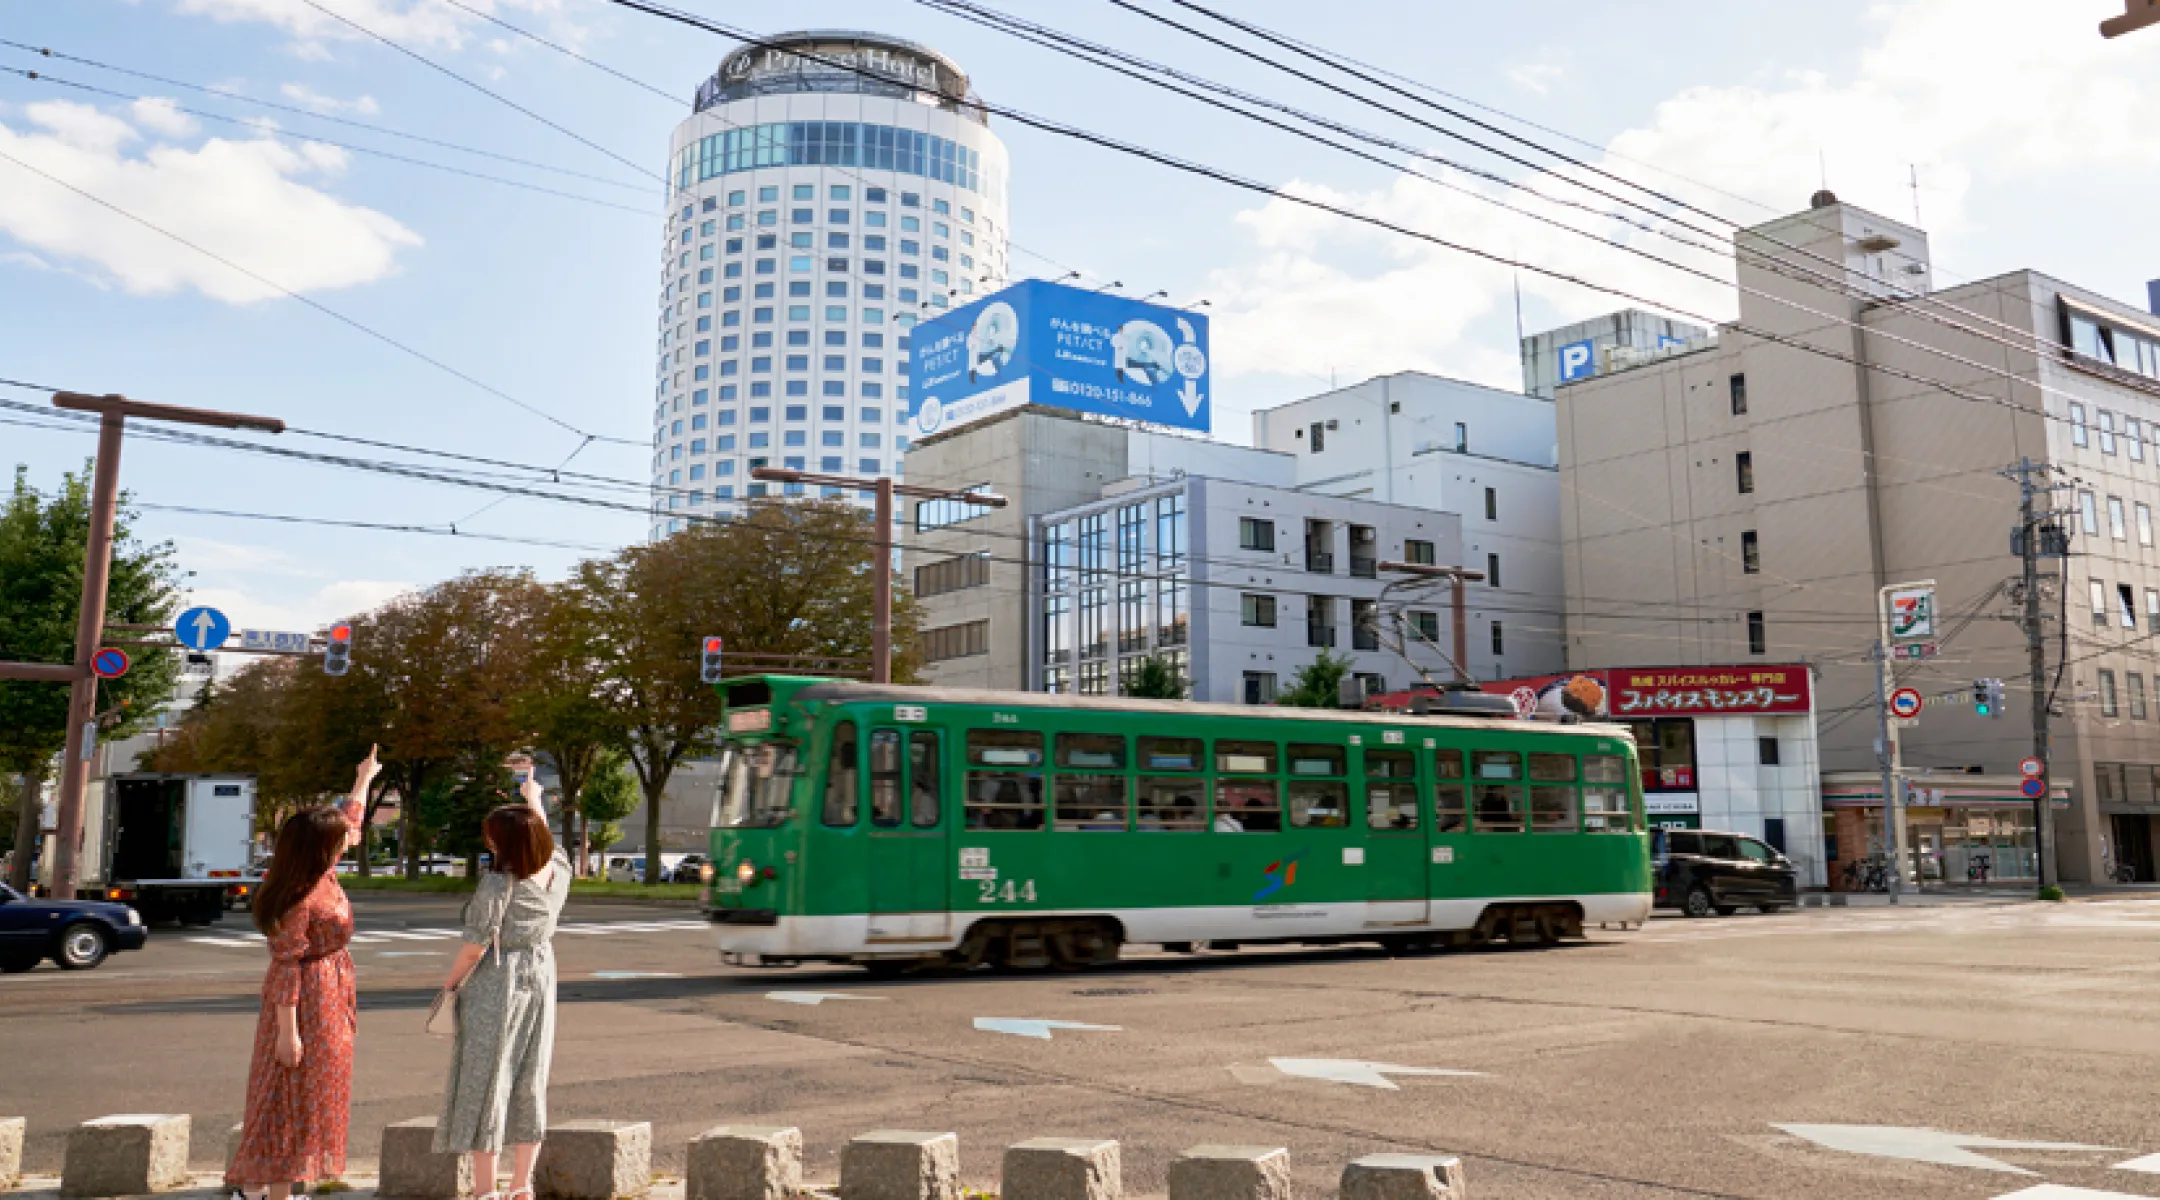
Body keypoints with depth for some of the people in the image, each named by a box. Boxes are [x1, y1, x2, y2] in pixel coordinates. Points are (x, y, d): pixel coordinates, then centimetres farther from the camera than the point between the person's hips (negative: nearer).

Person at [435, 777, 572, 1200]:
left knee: (484, 1083, 3)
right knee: (529, 1082, 13)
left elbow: (476, 946, -17)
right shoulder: (558, 871, -2)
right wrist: (534, 802, 35)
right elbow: (544, 840, 21)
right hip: (539, 979, 6)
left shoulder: (498, 883, -20)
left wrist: (448, 985, -2)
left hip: (493, 988, -6)